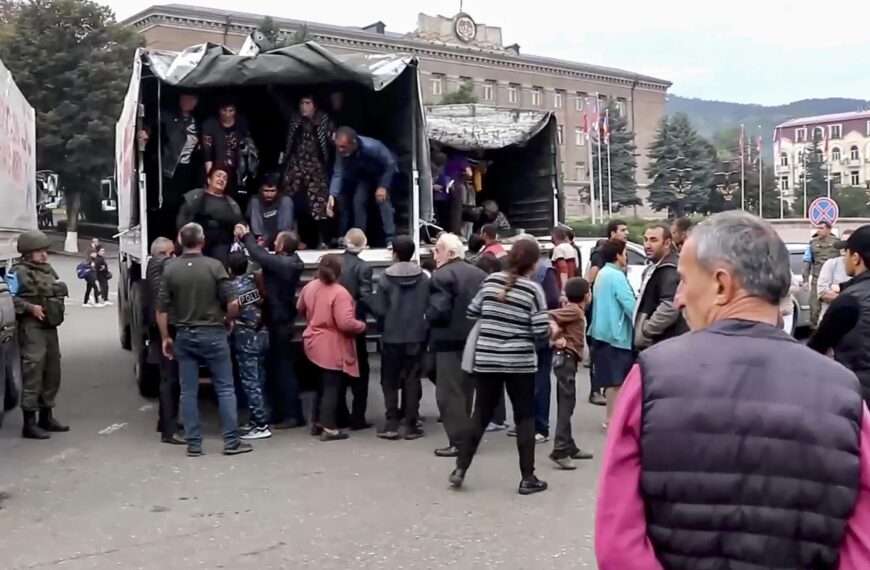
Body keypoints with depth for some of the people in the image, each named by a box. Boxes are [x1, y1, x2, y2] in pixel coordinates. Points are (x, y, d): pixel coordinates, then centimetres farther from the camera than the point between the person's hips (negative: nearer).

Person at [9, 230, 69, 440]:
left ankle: (47, 417, 27)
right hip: (31, 328, -9)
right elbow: (8, 298, -19)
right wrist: (31, 307, -22)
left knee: (52, 373, 14)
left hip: (50, 327, 9)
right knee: (33, 375, -9)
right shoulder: (18, 272, -10)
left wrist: (59, 288, 8)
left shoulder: (48, 269, 15)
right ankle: (29, 424, -4)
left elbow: (61, 290, 28)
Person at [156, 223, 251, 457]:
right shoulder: (214, 266, -9)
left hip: (184, 336, 3)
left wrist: (165, 338, 10)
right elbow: (232, 303, -11)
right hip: (212, 334, -3)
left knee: (188, 391, 7)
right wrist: (227, 319, 9)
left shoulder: (170, 269, -1)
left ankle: (193, 444, 11)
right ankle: (231, 441, 5)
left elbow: (162, 310, -1)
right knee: (225, 388, 4)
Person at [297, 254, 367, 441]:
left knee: (323, 384, 19)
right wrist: (362, 326, -10)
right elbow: (346, 324, -28)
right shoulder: (340, 293, -23)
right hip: (333, 347, -7)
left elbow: (301, 310, 18)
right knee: (332, 386, 0)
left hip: (314, 343, 7)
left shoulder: (309, 287, 1)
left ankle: (319, 422, 26)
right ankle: (329, 428, 0)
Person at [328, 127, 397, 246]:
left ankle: (391, 238, -19)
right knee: (358, 201, -5)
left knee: (382, 199, -22)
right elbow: (338, 173, -27)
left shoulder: (371, 147, -42)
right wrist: (332, 195, -40)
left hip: (384, 171, -5)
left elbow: (391, 164, -30)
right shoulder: (341, 150, -29)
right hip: (364, 174, 5)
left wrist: (383, 186, -31)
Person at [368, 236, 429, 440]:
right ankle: (410, 425, 7)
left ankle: (391, 425, 6)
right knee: (412, 381, 7)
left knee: (390, 381, 9)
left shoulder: (385, 278, -10)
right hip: (417, 336, 2)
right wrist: (425, 328, 10)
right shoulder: (424, 279, -4)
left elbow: (379, 309, -12)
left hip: (392, 337, -2)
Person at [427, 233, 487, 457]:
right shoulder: (479, 274, 11)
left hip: (450, 341, -8)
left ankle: (458, 442, -4)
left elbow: (439, 311, -22)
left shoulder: (441, 276, -14)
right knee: (465, 391, 17)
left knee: (449, 393, -2)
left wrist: (426, 317, -3)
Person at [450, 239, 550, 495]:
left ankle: (460, 469, 13)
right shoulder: (533, 289, -8)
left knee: (480, 414, 14)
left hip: (486, 358, 4)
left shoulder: (490, 281, 2)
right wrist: (551, 329, 9)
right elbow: (541, 330, -12)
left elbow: (471, 313, 9)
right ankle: (528, 478, 10)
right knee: (525, 418, 7)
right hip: (519, 361, -3)